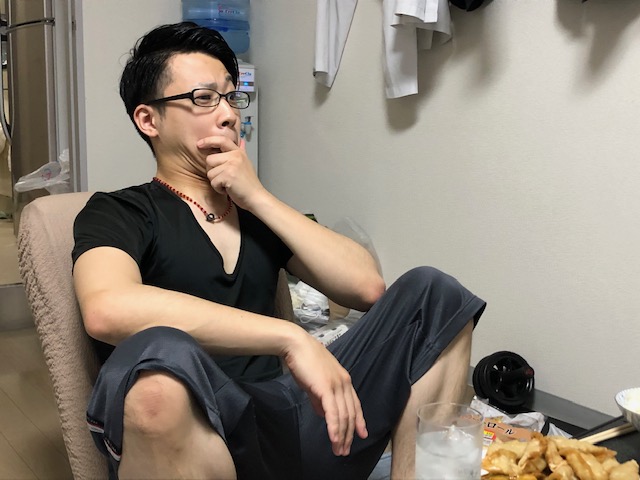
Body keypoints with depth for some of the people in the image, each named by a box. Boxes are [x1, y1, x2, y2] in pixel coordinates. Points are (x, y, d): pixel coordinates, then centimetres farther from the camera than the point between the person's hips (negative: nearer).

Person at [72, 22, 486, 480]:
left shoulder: (259, 210, 19)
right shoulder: (118, 214, 3)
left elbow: (366, 286, 5)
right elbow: (105, 308, -22)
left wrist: (258, 197, 0)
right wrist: (291, 338, -27)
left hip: (290, 417, 5)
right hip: (193, 439, -5)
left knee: (432, 292, -4)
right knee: (158, 359, -38)